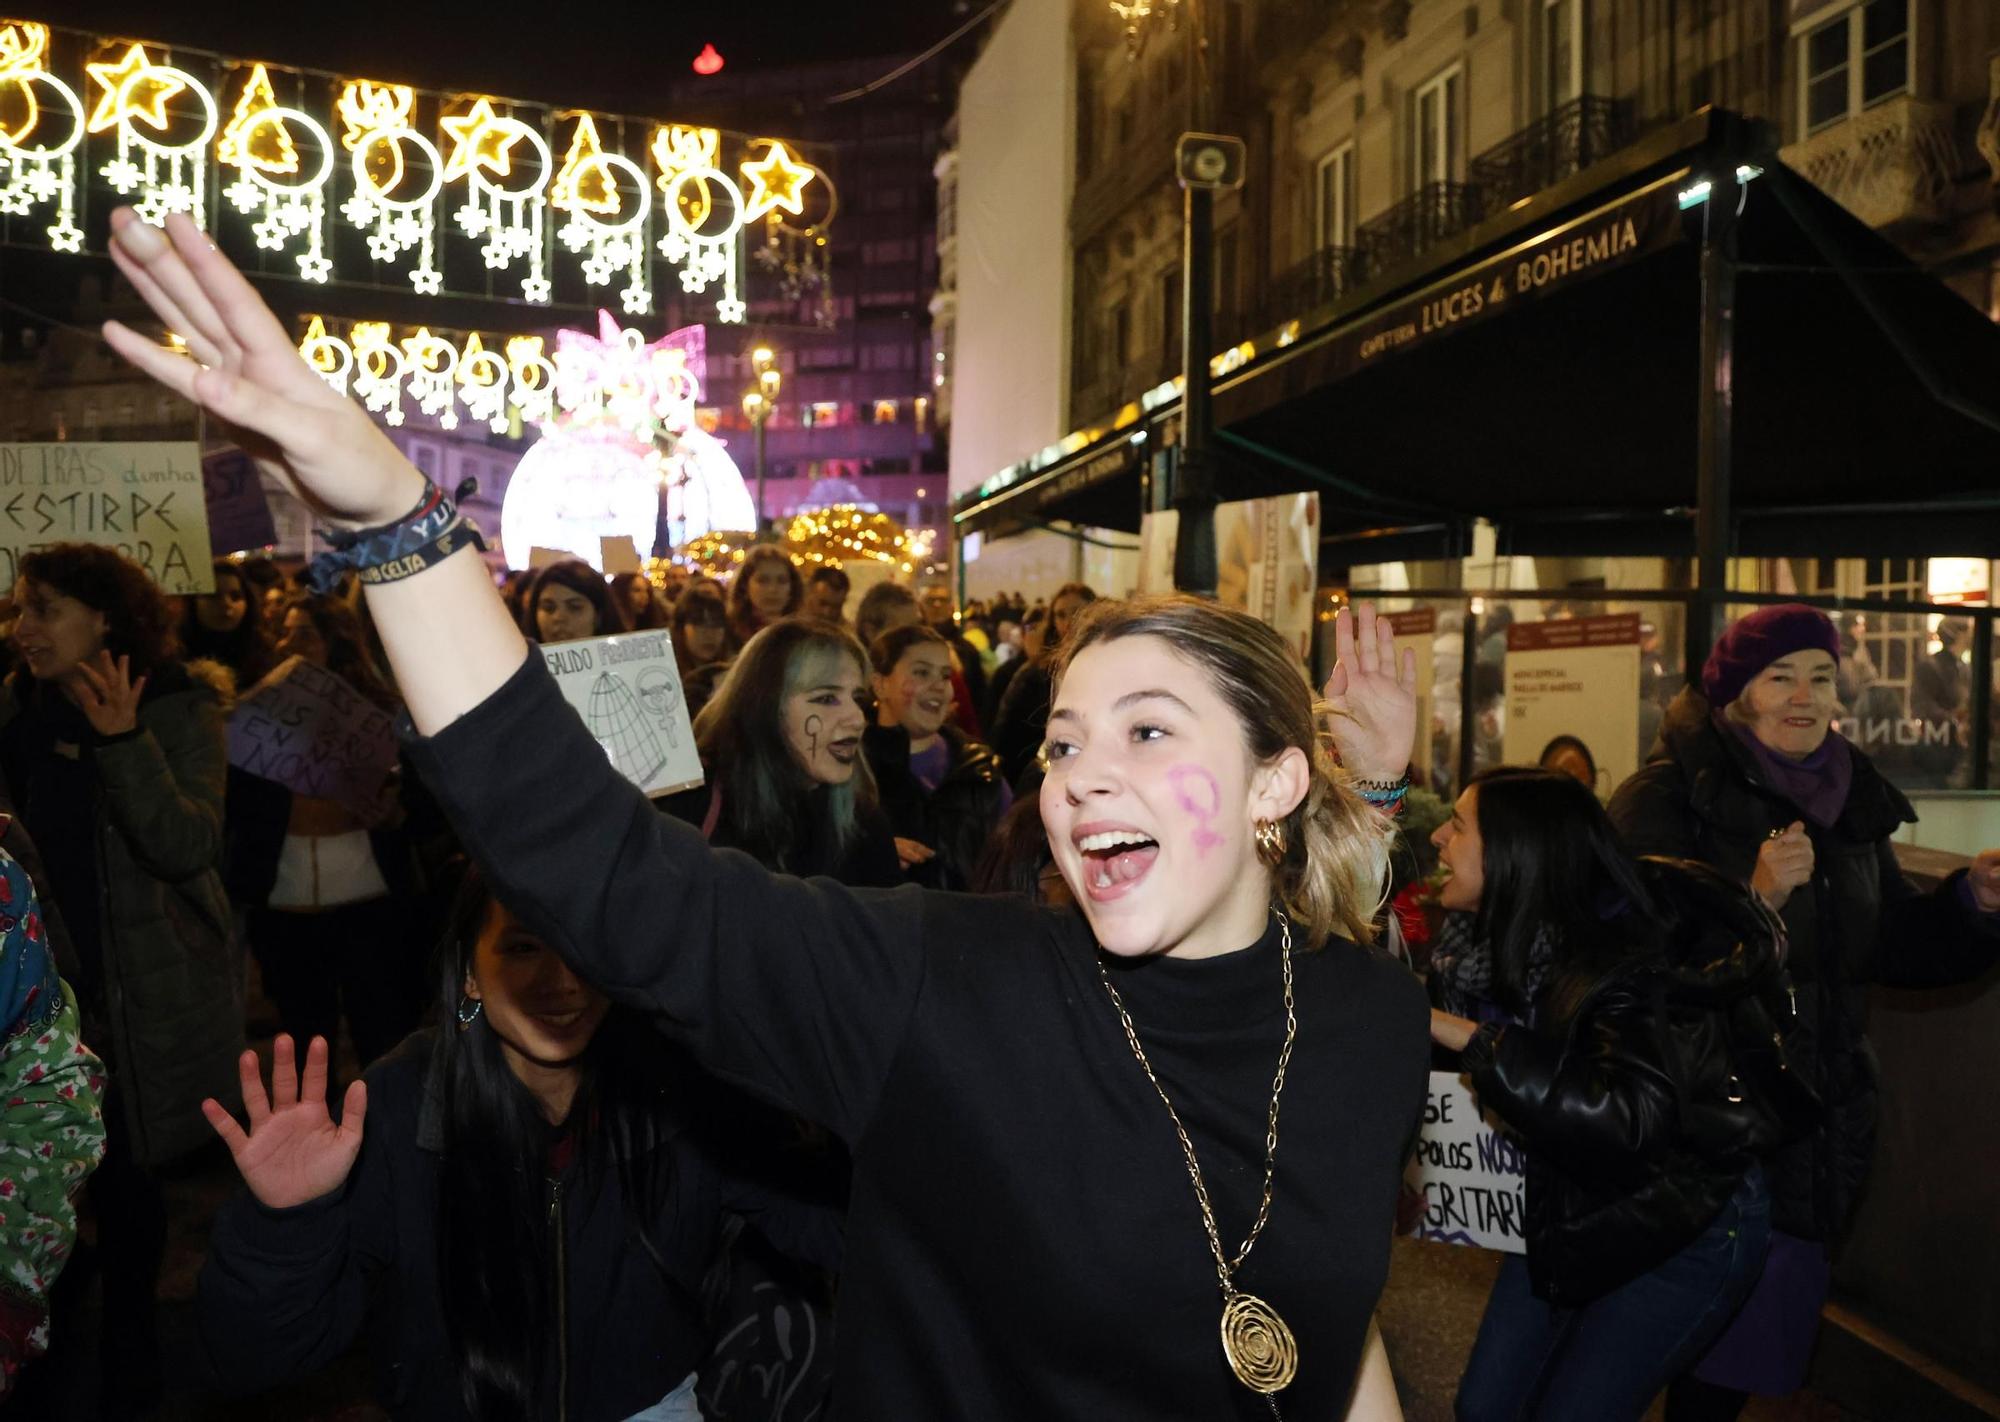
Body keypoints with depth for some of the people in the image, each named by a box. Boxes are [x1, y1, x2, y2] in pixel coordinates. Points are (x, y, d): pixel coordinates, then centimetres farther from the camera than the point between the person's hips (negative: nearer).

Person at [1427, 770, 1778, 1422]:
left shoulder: (1614, 966, -30)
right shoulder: (1507, 944, -9)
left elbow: (1629, 1118, -45)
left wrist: (1472, 1040, -41)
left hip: (1686, 1230, -7)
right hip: (1573, 1208, 7)